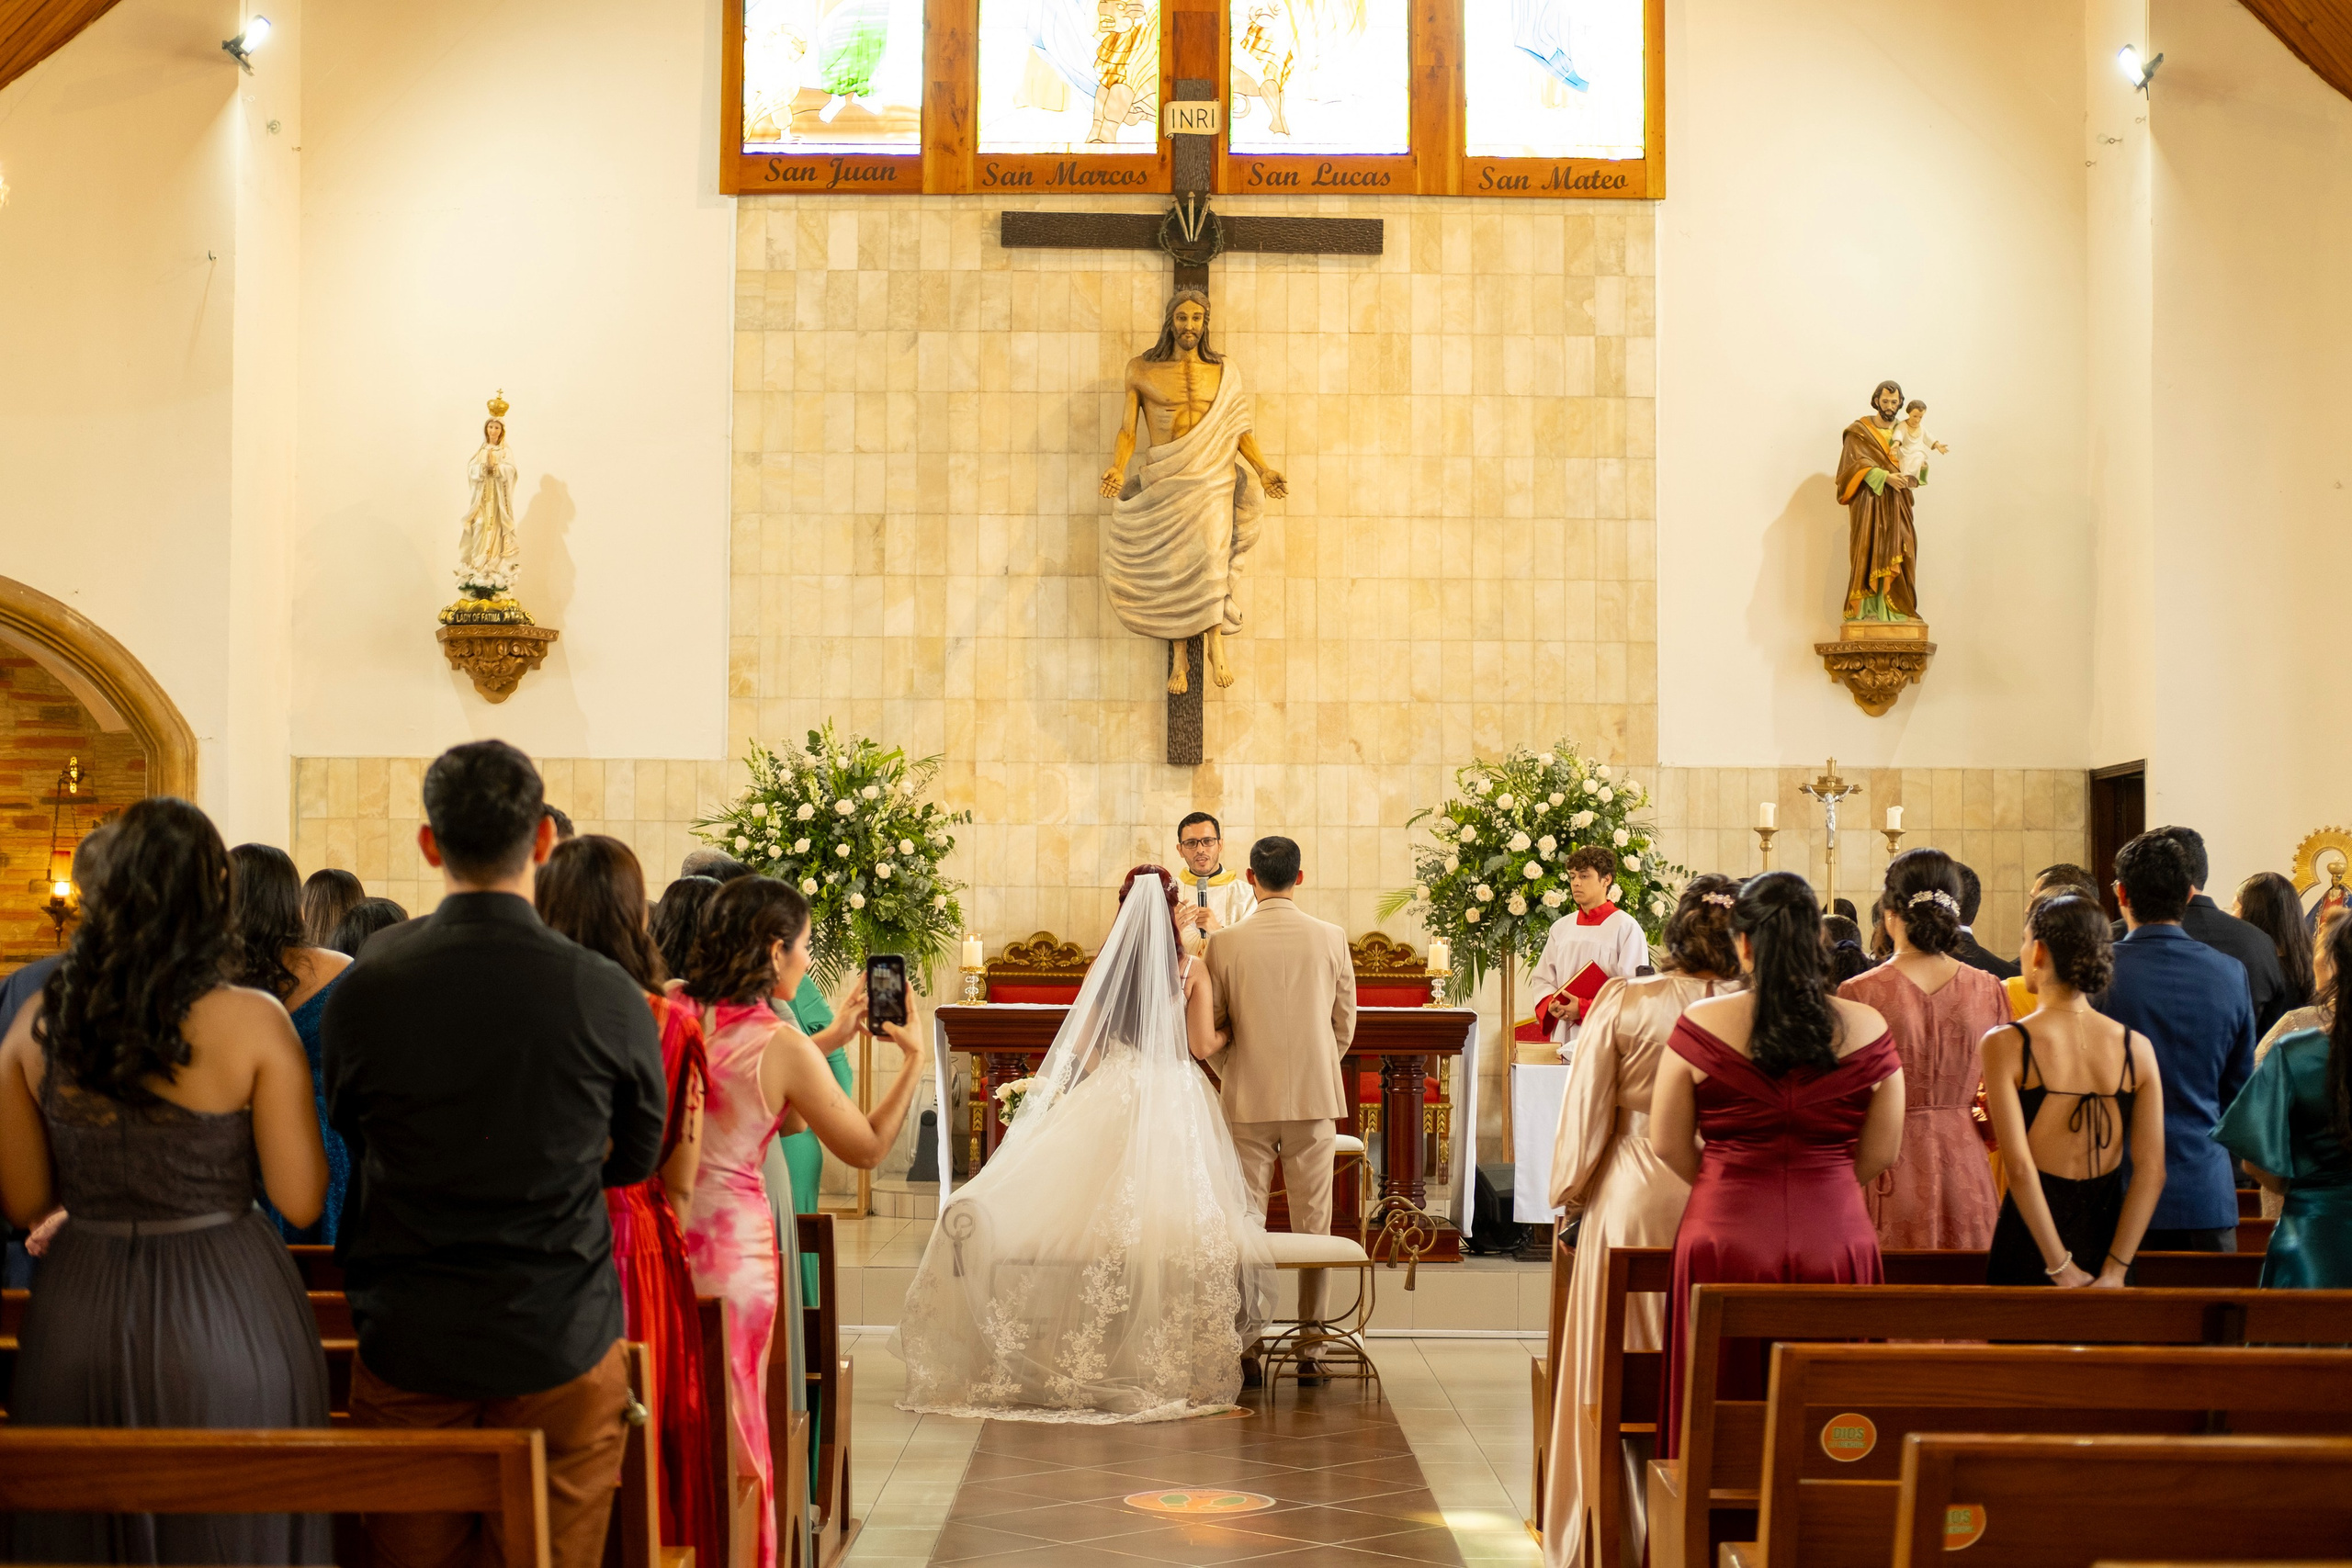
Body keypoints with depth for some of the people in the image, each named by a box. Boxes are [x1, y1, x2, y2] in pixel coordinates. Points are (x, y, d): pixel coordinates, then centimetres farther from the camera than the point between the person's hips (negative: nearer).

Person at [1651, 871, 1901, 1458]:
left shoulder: (1702, 1024, -6)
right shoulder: (1868, 1029, -1)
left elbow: (1668, 1144, 1)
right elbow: (1882, 1152, 7)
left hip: (1726, 1235, -1)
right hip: (1836, 1238, 1)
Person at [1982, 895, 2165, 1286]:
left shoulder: (2004, 1045, -8)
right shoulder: (2137, 1048, 1)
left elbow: (2019, 1166, -15)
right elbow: (2151, 1170, -5)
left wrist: (2060, 1268, -12)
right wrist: (2113, 1272, -6)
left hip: (2029, 1253, -3)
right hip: (2106, 1244, 3)